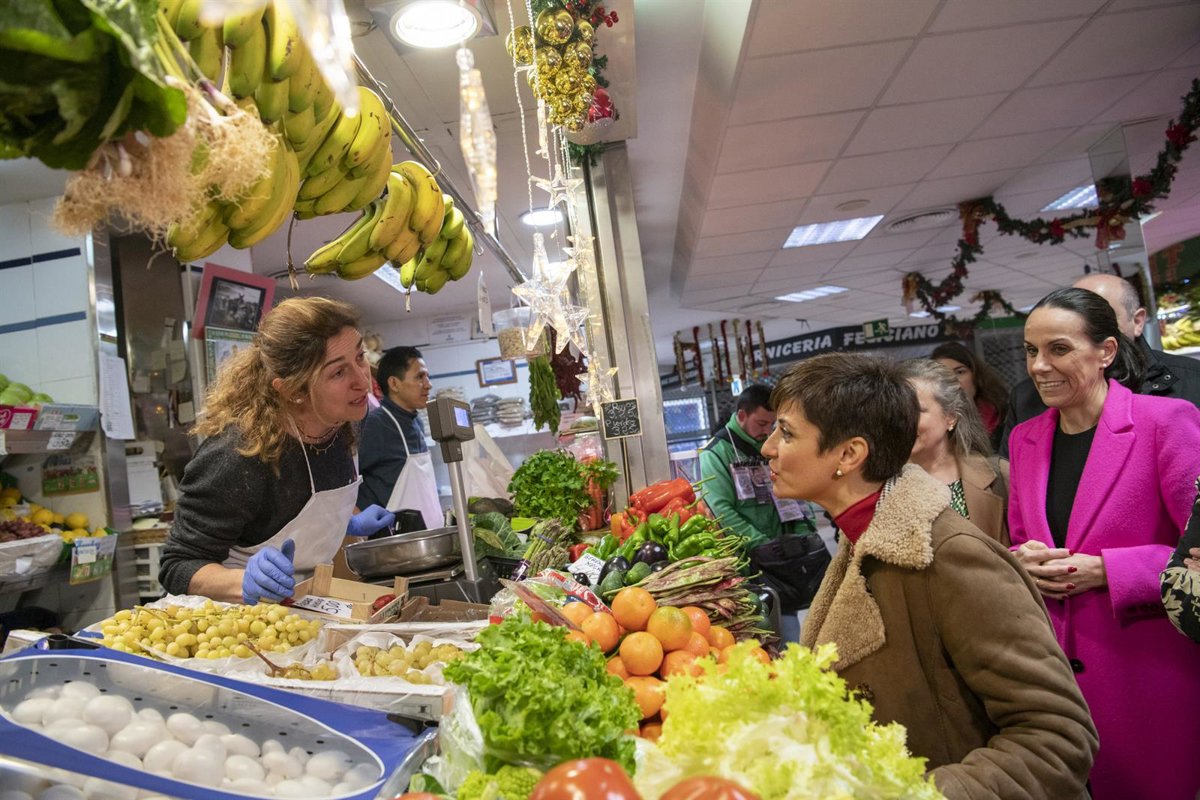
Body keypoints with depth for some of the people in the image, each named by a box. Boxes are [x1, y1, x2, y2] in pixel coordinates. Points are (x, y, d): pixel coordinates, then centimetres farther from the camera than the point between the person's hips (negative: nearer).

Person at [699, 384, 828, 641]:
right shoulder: (716, 453, -6)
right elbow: (722, 512, -14)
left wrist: (803, 536, -3)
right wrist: (762, 545, -18)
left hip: (793, 552, 5)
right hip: (757, 561, -5)